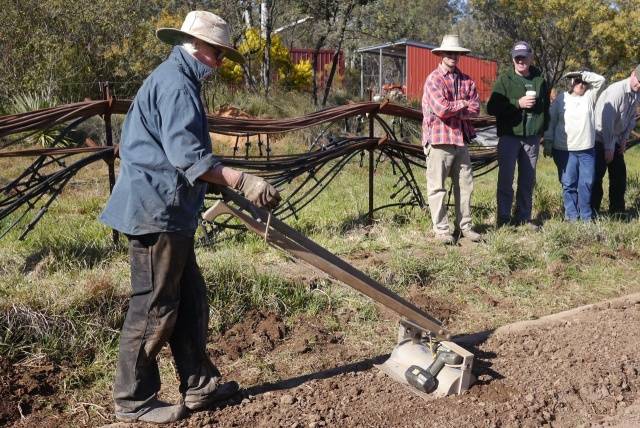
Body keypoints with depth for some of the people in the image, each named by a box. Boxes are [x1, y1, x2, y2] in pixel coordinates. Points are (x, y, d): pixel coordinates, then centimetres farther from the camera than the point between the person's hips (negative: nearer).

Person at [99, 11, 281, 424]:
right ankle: (134, 400, 11)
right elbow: (186, 155, -26)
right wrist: (243, 181, -31)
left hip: (168, 212, 11)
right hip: (156, 212, -11)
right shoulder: (175, 84, -14)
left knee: (191, 302, 14)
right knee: (154, 309, -2)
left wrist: (233, 184, 33)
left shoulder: (176, 80, 20)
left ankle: (199, 384, 24)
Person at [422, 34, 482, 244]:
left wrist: (452, 110, -11)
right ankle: (441, 229, 8)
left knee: (465, 185, 9)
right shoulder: (433, 79, -7)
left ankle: (465, 226, 20)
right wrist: (462, 104, -4)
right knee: (437, 187, 0)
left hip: (461, 139, 6)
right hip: (439, 139, -6)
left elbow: (475, 108, 1)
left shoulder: (466, 80, 12)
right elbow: (442, 109, -19)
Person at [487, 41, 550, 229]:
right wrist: (518, 103, -17)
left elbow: (546, 108, 23)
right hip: (509, 136, -4)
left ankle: (523, 217, 17)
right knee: (506, 179, -3)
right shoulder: (504, 80, -1)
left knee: (528, 180, 8)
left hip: (532, 138, 4)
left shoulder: (540, 80, 11)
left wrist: (543, 130, 14)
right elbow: (492, 107, -9)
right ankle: (504, 219, 4)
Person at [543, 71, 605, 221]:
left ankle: (586, 216, 14)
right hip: (565, 150, -2)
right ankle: (571, 215, 10)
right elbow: (550, 121, 3)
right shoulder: (561, 99, 4)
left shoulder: (590, 97, 10)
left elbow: (600, 80, 0)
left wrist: (582, 74, -3)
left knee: (587, 183, 5)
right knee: (569, 184, 2)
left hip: (587, 150, 2)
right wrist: (548, 142, -3)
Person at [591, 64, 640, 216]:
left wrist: (624, 140, 5)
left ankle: (617, 211, 17)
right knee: (597, 176, -7)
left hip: (616, 140, 8)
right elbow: (607, 120, -24)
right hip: (600, 139, -8)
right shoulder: (617, 90, -22)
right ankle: (592, 212, -1)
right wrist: (608, 147, -20)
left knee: (619, 175, 9)